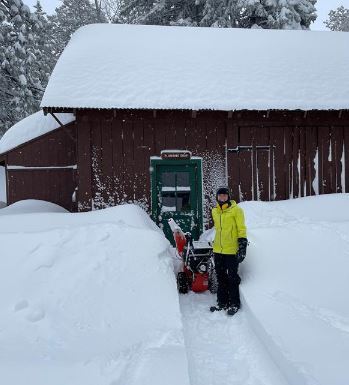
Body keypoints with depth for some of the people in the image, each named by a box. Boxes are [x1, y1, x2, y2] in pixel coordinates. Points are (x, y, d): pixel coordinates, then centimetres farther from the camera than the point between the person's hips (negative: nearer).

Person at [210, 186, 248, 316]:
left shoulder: (236, 210, -7)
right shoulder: (215, 211, 11)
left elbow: (241, 229, -9)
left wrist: (242, 246, -15)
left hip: (232, 251, -6)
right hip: (218, 251, 6)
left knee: (232, 278, 3)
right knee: (221, 278, 14)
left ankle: (234, 304, 17)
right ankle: (222, 303, 27)